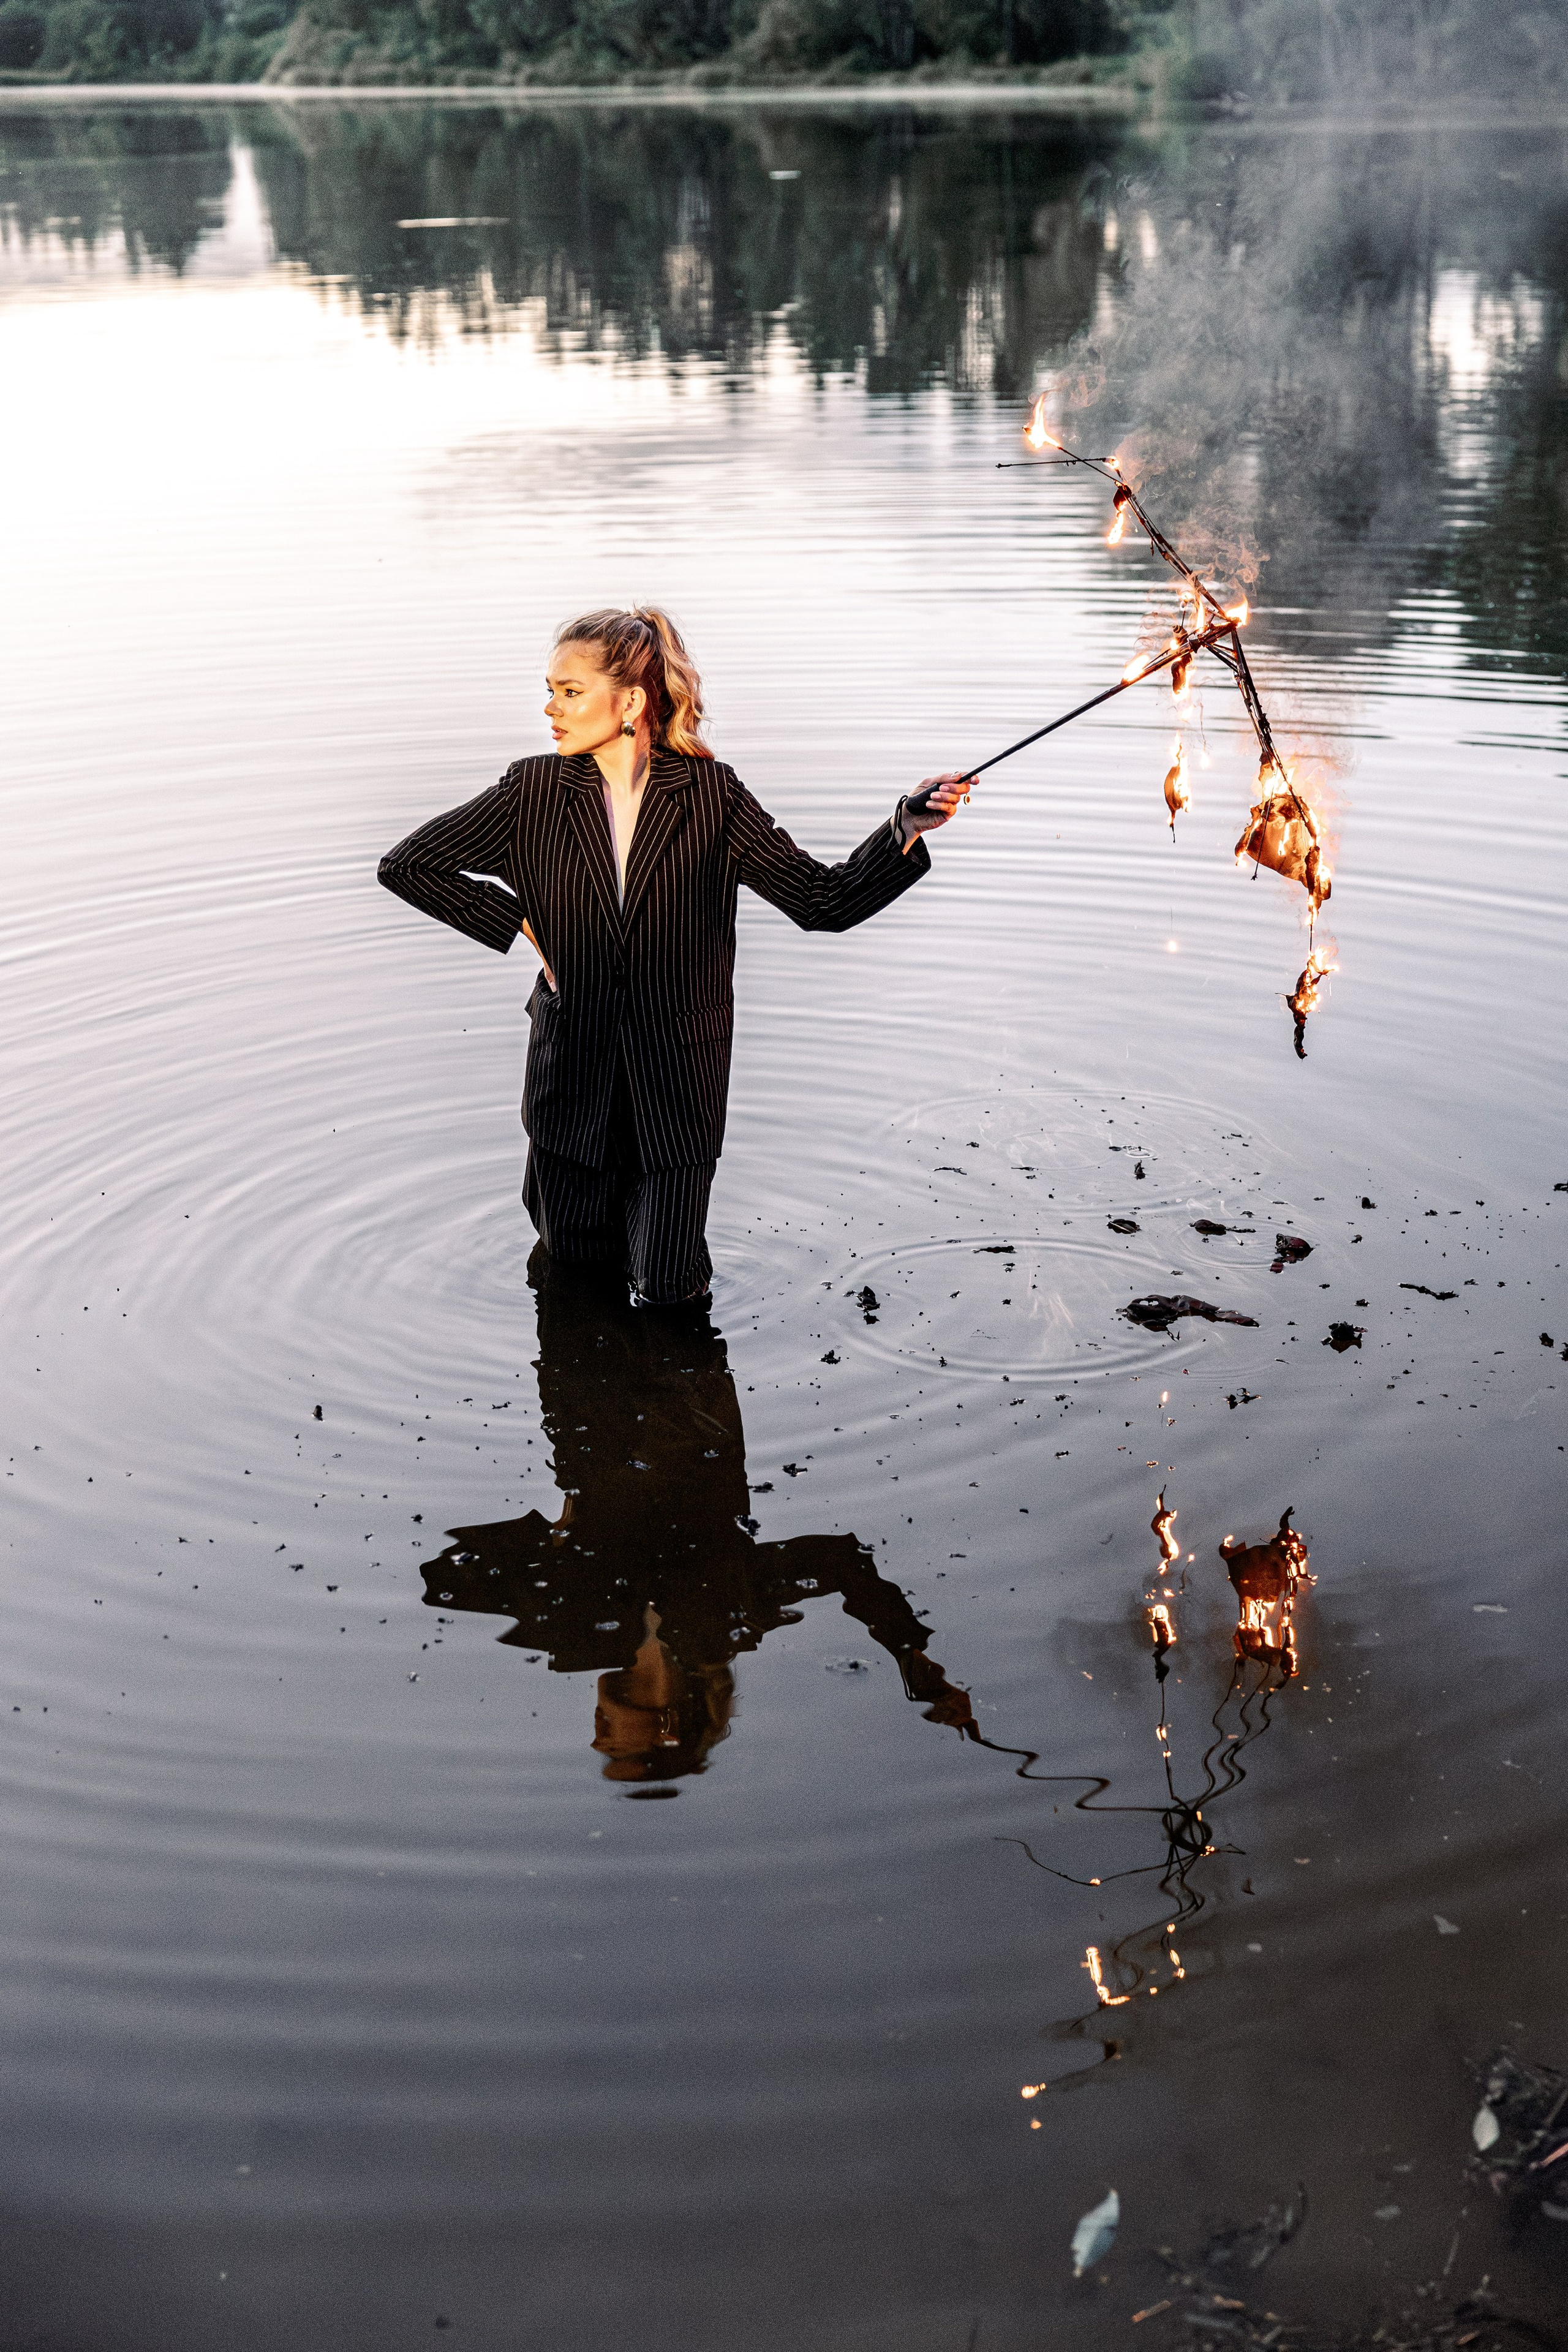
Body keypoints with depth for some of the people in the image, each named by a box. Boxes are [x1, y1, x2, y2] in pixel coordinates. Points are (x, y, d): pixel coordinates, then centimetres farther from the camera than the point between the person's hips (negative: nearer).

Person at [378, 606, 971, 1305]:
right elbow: (406, 866, -1)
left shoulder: (709, 795, -9)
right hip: (572, 1070, 2)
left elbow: (825, 900, -10)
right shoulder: (534, 792, -7)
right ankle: (579, 1180, 49)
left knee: (666, 1286, 1)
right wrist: (521, 921, -7)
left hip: (677, 1076, -1)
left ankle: (650, 1191, 33)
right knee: (578, 1256, 16)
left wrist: (905, 828, -25)